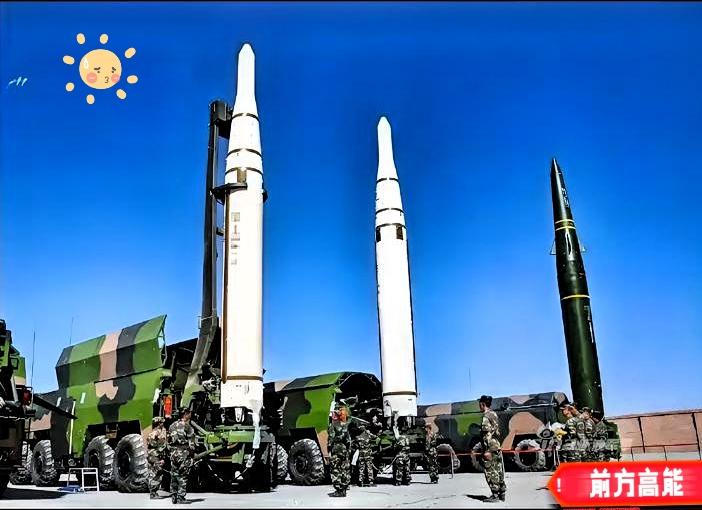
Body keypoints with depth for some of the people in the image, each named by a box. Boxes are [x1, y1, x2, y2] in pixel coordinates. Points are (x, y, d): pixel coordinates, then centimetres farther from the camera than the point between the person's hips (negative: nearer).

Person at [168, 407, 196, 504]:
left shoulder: (172, 425, 11)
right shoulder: (187, 426, -9)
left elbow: (169, 441, 14)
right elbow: (191, 442, -11)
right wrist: (192, 452, -5)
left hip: (174, 453, 6)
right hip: (184, 453, -6)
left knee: (174, 476, 12)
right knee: (183, 477, -1)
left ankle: (173, 497, 16)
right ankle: (180, 497, -2)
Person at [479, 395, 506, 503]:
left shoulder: (486, 416, -14)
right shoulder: (493, 414, 12)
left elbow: (487, 434, -20)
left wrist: (487, 450, -21)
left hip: (490, 447, -9)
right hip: (497, 445, 9)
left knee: (491, 472, -2)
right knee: (498, 470, 14)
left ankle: (495, 495, 2)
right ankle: (502, 493, 19)